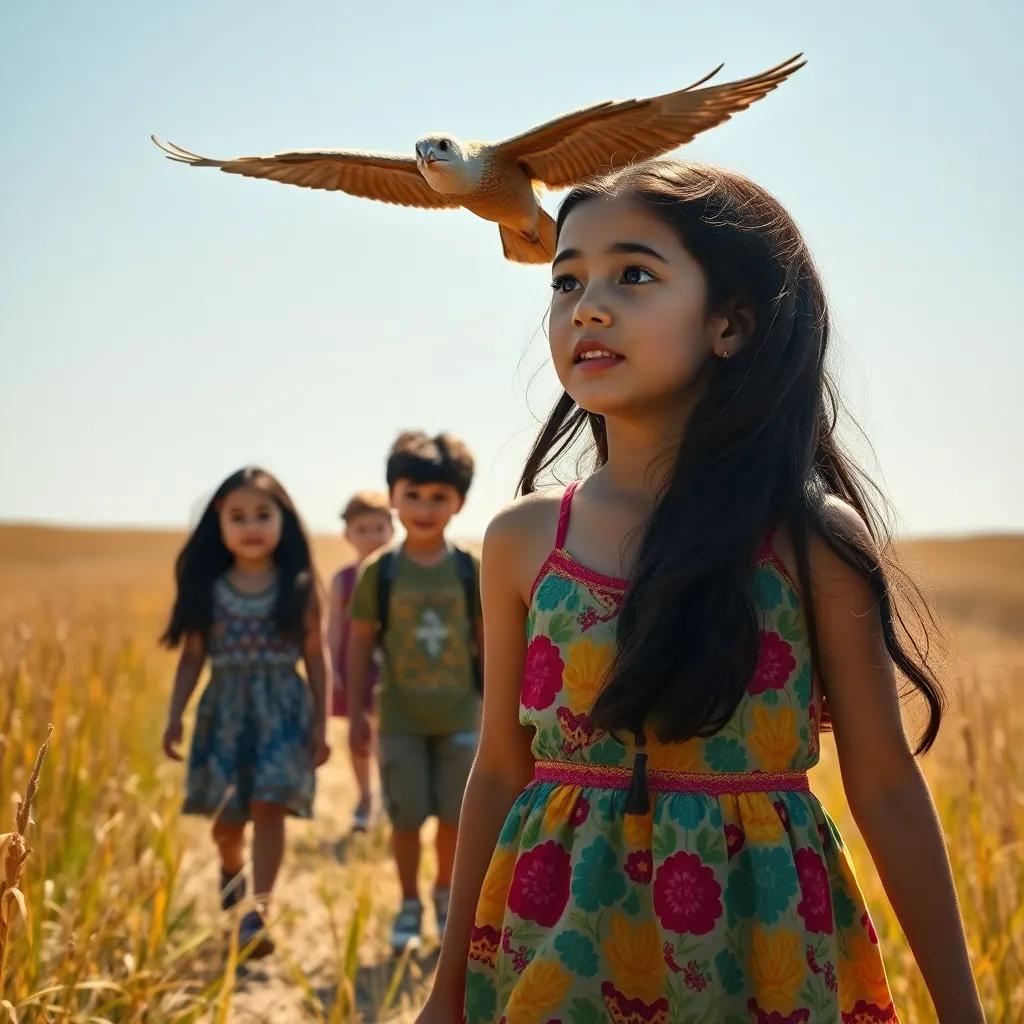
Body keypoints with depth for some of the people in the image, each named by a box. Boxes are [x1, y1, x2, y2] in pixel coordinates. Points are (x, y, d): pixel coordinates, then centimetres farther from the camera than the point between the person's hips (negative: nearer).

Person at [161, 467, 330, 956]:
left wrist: (320, 724, 0)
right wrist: (175, 716, -1)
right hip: (224, 709, 2)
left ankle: (257, 913, -11)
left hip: (282, 707, -2)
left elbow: (314, 657, 2)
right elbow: (192, 656, 6)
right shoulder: (208, 590, 2)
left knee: (268, 807, -13)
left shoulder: (298, 589, -1)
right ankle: (231, 869, 42)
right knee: (226, 815, 9)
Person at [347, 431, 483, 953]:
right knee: (406, 816, 4)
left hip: (459, 715, 1)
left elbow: (488, 642, 3)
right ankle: (409, 905, 22)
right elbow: (360, 644, -1)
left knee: (454, 814, 8)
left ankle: (446, 896, 30)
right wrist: (356, 712, -2)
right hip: (399, 717, -1)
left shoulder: (470, 571, -3)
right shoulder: (379, 572, -5)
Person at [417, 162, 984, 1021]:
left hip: (756, 940, -2)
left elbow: (886, 790, -3)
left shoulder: (812, 539, -8)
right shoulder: (522, 542, -1)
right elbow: (500, 773, 6)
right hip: (559, 948, 2)